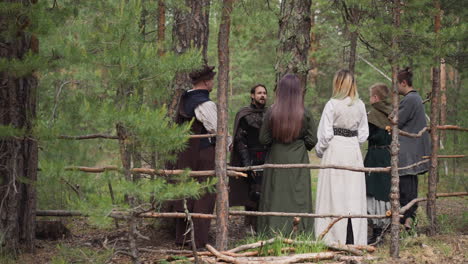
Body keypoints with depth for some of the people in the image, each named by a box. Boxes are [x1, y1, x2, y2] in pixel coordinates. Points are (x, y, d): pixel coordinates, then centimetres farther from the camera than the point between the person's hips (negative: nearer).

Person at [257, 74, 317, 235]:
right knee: (298, 198, 5)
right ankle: (299, 232, 4)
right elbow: (312, 141, -4)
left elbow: (263, 140, -4)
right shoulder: (305, 115, -8)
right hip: (298, 161, 0)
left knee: (275, 198, 5)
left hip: (276, 162, 0)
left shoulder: (271, 113, -8)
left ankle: (274, 232, 5)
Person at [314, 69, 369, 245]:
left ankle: (335, 238, 1)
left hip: (335, 151, -4)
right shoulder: (360, 106, 3)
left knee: (334, 196, 1)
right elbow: (363, 134, 6)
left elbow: (325, 134, -10)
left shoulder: (332, 105, -11)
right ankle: (354, 239, 7)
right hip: (354, 152, 4)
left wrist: (320, 151, 5)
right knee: (354, 196, 6)